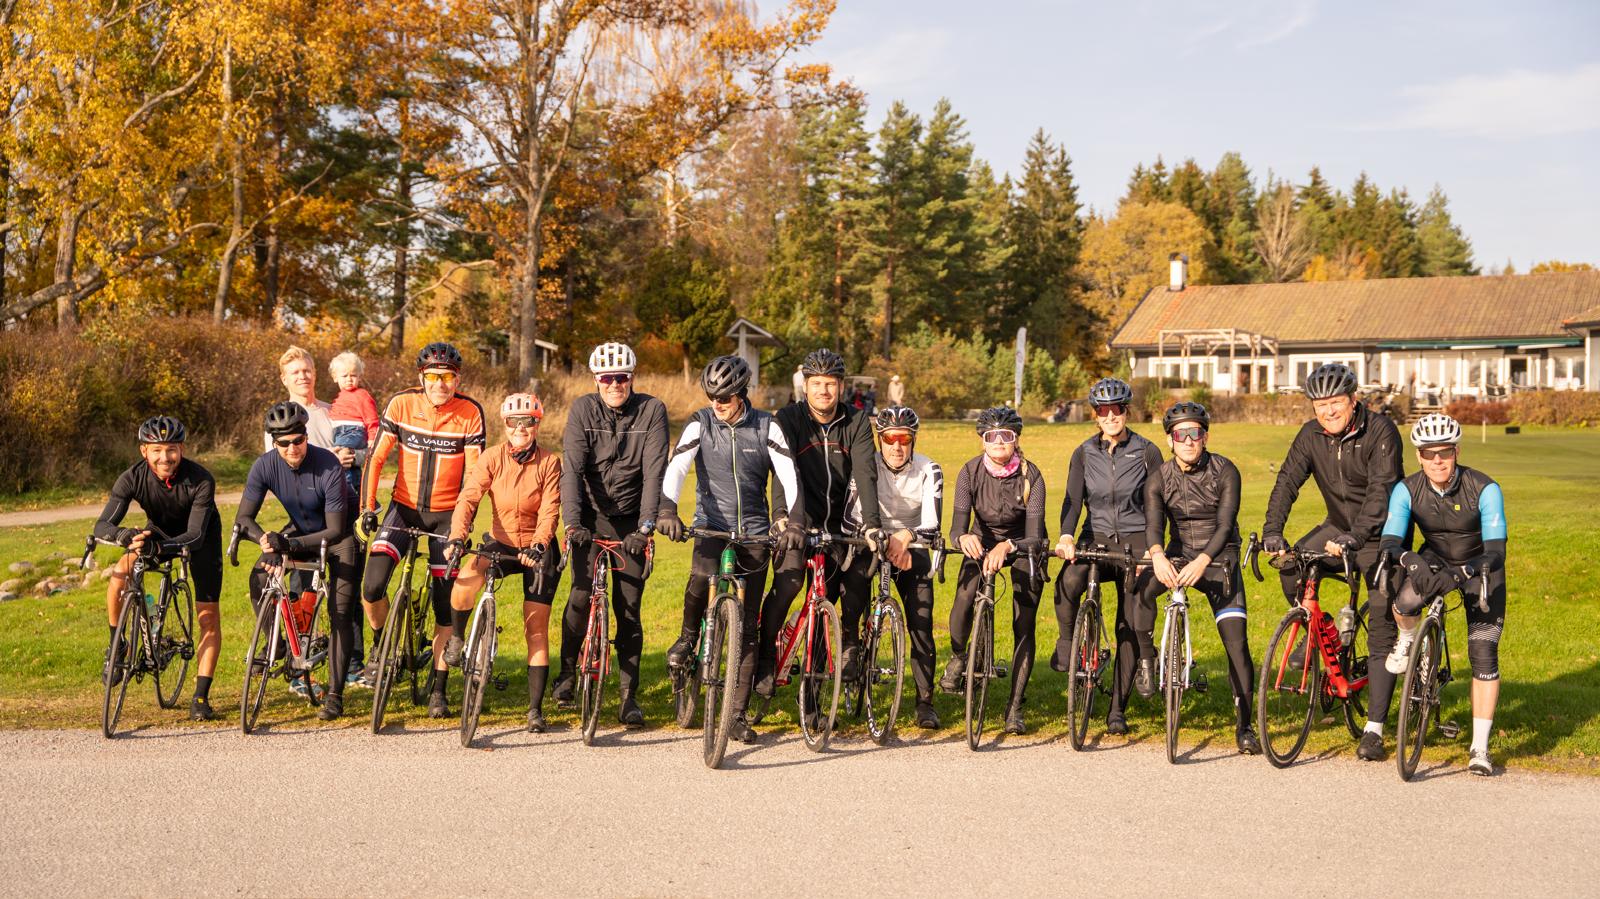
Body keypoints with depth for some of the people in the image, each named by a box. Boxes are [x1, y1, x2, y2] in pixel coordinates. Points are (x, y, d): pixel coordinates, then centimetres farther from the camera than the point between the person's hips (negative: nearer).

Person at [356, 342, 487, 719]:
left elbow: (474, 472, -9)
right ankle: (380, 645, 11)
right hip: (404, 506, 0)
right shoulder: (401, 404, -9)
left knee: (445, 604, 1)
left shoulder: (470, 412, -10)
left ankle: (438, 689, 14)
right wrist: (367, 507, -13)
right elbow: (376, 457, -6)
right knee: (372, 587, -19)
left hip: (446, 513, 0)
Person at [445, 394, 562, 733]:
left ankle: (536, 708, 5)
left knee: (537, 629, -3)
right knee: (466, 578, -32)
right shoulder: (491, 459, -7)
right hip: (501, 543, 1)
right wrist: (457, 538, -34)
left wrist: (538, 546, -34)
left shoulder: (549, 463, -9)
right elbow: (467, 499, -17)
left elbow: (550, 512, -17)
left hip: (537, 550, -1)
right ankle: (455, 638, -5)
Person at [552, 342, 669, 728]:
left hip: (630, 520, 0)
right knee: (582, 594, -13)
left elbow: (654, 471, -17)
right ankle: (567, 671, 10)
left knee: (628, 607, 0)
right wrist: (572, 521, -31)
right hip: (591, 517, 0)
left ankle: (629, 695, 8)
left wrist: (646, 525, -28)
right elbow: (572, 468, -18)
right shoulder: (583, 409, -8)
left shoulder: (652, 410, -10)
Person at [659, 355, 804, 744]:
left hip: (754, 533, 1)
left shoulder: (766, 427, -2)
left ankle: (738, 714, 9)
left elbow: (789, 475, -12)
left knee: (747, 627, 1)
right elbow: (676, 467, -17)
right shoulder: (700, 424, -3)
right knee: (700, 578, -34)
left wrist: (794, 521, -29)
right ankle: (689, 636, -1)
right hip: (711, 526, -1)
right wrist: (667, 510, -35)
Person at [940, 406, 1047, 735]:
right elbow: (958, 524, -27)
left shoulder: (1030, 476, -24)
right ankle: (957, 657, 6)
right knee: (963, 603, -25)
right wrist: (964, 538, -52)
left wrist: (1006, 547, -51)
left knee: (1024, 626, -10)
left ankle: (1015, 706, 1)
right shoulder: (970, 472, -19)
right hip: (982, 543, 1)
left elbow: (1034, 535, -31)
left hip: (1020, 546, -1)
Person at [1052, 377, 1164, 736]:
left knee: (1129, 626, -3)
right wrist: (1066, 537, -22)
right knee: (1069, 581, -33)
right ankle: (1067, 643, -6)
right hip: (1096, 537, 1)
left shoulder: (1147, 452, 0)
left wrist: (1153, 548, -13)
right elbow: (1073, 499, -4)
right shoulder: (1084, 453, 6)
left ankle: (1117, 709, 9)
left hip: (1134, 540, -1)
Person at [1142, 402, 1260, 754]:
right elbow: (1153, 523, -19)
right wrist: (1157, 555, -42)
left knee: (1236, 643, -12)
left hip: (1219, 561, -3)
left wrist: (1203, 561, -38)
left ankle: (1244, 726, -2)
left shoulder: (1225, 472, -10)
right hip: (1177, 557, 3)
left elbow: (1225, 524, -20)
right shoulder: (1158, 479, -5)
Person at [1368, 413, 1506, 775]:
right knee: (1403, 603, -33)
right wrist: (1404, 558, -49)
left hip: (1479, 567, -1)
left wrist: (1469, 569, -51)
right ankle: (1406, 641, 4)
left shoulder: (1484, 489, -25)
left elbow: (1496, 549, -30)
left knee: (1483, 655, -13)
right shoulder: (1407, 490, -19)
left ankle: (1480, 747, -5)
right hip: (1433, 563, 1)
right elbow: (1389, 540, -26)